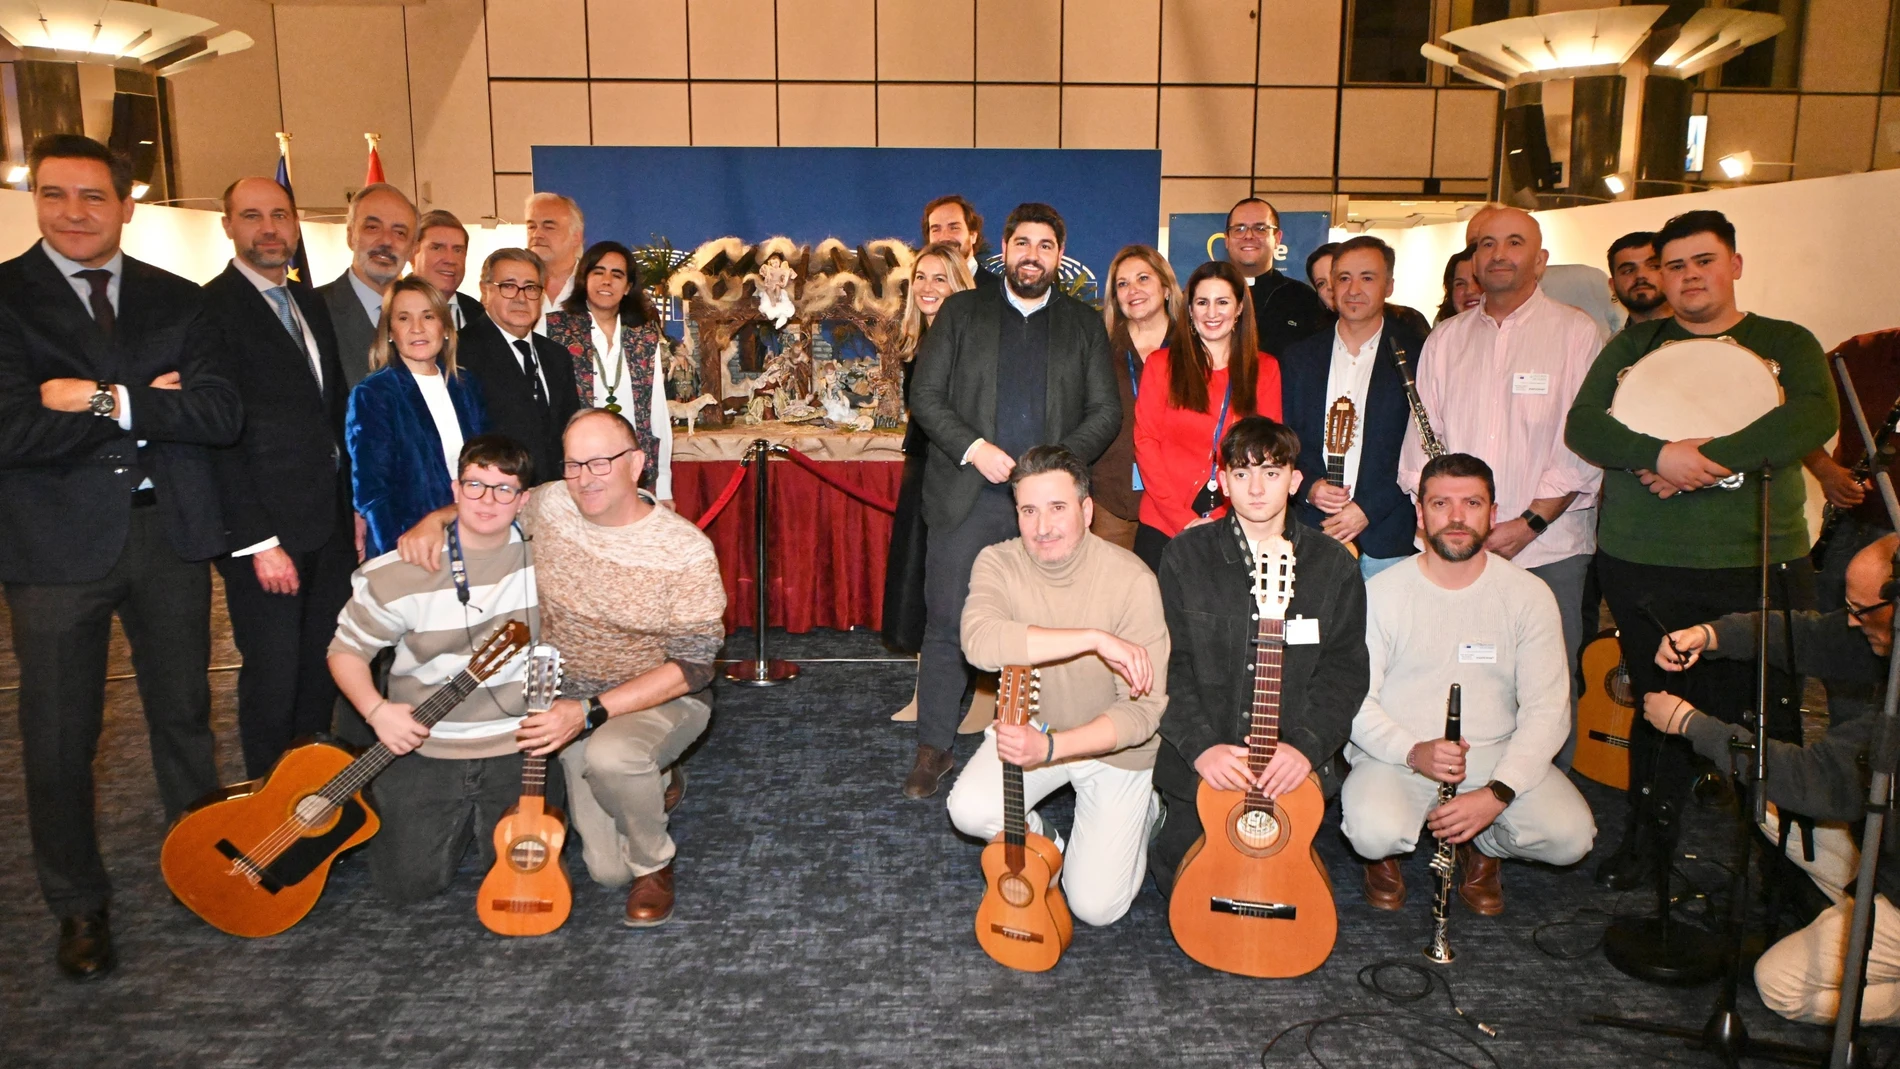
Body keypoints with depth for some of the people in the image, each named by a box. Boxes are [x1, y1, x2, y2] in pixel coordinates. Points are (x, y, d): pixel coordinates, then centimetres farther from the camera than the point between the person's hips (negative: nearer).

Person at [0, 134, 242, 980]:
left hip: (170, 530, 2)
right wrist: (151, 405, -11)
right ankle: (79, 905, 24)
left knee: (184, 713, 14)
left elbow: (221, 415, -7)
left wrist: (107, 400, -16)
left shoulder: (177, 300, 7)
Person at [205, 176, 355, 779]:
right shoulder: (211, 308, -9)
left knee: (323, 671, 13)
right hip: (265, 532, -7)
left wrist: (354, 506, 11)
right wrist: (258, 540, -17)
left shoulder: (311, 305, 15)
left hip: (331, 526, 7)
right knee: (273, 679, 2)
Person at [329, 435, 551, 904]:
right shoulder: (398, 574, -11)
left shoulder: (541, 553, -7)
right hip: (422, 747, 0)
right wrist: (376, 710, -17)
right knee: (409, 881, -3)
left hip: (518, 746, 0)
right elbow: (347, 649, 0)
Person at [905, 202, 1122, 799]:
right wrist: (973, 448, -11)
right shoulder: (961, 312, 10)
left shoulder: (1084, 325, 13)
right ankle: (933, 749, 13)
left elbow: (1106, 411, 8)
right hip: (967, 497, 0)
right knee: (946, 626, 0)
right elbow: (924, 396, 4)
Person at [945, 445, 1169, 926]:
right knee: (970, 810, -24)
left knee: (1095, 905, -6)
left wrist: (1049, 748, -37)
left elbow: (1142, 712, -24)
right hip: (1030, 726, 3)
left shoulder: (1132, 580, -24)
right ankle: (1043, 843, 11)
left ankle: (1140, 813, 25)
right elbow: (980, 642, -39)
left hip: (1113, 745, -2)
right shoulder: (998, 564, -17)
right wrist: (1095, 638, -41)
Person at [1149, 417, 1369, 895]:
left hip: (1293, 767, 1)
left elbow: (1345, 668, -3)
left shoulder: (1332, 564, 0)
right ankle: (1160, 819, 33)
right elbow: (1168, 662, -7)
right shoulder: (1186, 555, -3)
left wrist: (1307, 744, -19)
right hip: (1198, 765, -1)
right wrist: (1200, 745, -19)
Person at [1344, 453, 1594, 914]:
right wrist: (1414, 752, -25)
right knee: (1374, 831, -32)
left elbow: (1547, 711, -5)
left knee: (1571, 835, -22)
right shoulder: (1382, 593, -5)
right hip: (1397, 754, -2)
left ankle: (1481, 845, 13)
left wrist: (1496, 794, -19)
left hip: (1497, 754, 3)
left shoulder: (1529, 595, -1)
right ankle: (1385, 856, 9)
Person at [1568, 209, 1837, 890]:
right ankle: (1648, 843, 26)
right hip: (1641, 563, 2)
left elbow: (1815, 419, -11)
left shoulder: (1786, 344, 8)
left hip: (1756, 565, -1)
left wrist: (1706, 459, -21)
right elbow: (1582, 426, -2)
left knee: (1763, 715, -4)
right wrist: (1659, 455, -19)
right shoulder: (1635, 344, 13)